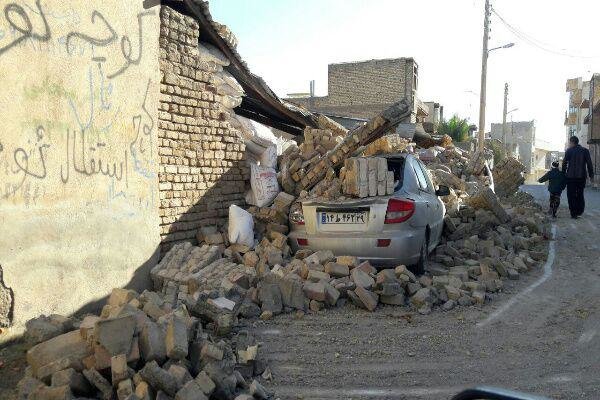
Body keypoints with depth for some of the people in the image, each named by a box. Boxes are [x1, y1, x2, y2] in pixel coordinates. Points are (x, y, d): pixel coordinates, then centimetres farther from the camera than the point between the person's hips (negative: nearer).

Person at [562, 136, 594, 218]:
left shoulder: (569, 151, -3)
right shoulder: (585, 150, 5)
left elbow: (564, 163, -3)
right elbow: (589, 164, 3)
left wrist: (564, 173, 7)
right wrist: (591, 174, 6)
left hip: (571, 176, -3)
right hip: (582, 176, 3)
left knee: (571, 195, 2)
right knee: (580, 194, 16)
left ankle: (574, 213, -2)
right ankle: (580, 211, 11)